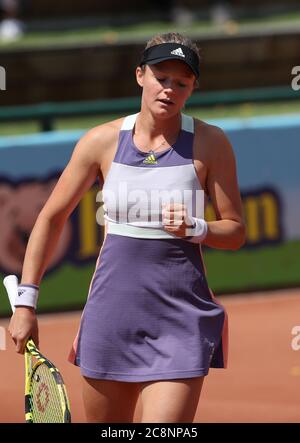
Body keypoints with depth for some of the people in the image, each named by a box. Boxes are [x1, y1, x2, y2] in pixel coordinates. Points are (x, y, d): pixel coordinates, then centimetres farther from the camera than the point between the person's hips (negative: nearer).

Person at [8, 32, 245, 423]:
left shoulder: (209, 143, -2)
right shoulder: (103, 141, 2)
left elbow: (235, 232, 3)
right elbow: (51, 218, 9)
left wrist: (194, 229, -18)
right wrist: (25, 302, 5)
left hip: (181, 320, -2)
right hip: (111, 315, 2)